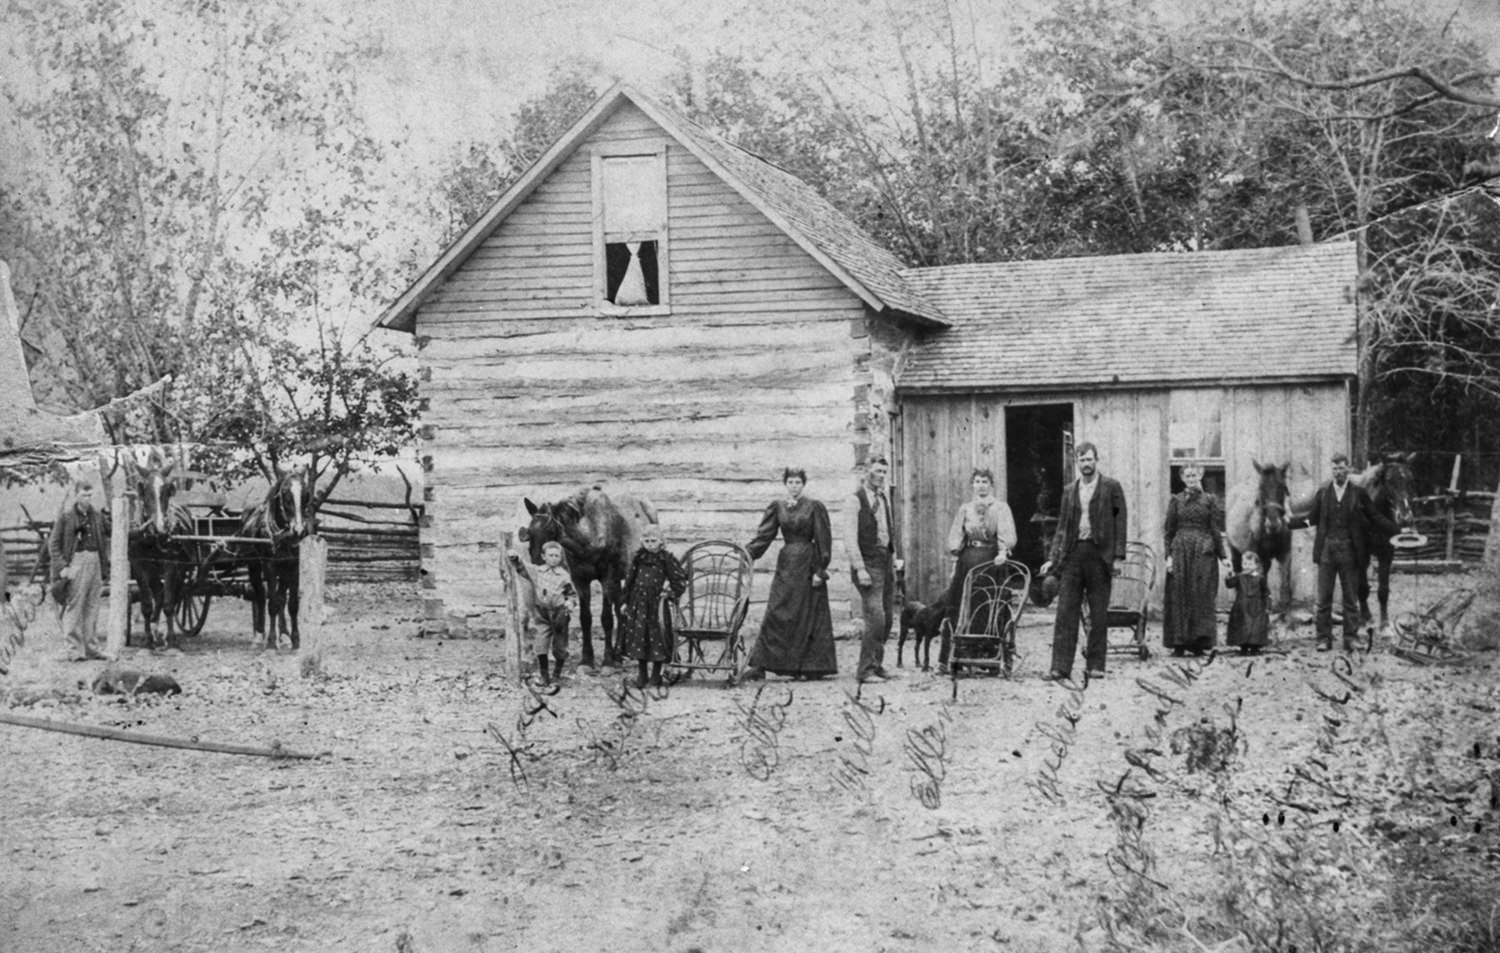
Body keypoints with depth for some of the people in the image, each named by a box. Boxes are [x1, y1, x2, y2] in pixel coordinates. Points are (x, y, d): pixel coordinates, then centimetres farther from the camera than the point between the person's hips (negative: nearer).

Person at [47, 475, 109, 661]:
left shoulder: (96, 514, 10)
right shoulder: (66, 515, -5)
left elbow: (110, 531, 24)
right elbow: (53, 543, -4)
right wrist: (61, 566, -13)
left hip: (95, 561, 5)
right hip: (76, 562, -5)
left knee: (92, 608, 9)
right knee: (74, 607, -4)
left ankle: (90, 647, 15)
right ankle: (75, 648, -1)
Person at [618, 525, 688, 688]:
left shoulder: (666, 559, -5)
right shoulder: (638, 558, 4)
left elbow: (681, 577, 0)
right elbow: (629, 580, 10)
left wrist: (672, 590, -9)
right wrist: (626, 602, 9)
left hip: (657, 603, -3)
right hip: (638, 604, 3)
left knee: (658, 636, 1)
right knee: (638, 634, 4)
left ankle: (656, 673, 15)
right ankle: (642, 673, 14)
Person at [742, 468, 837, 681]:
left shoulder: (814, 507, -1)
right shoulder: (778, 508, 9)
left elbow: (823, 540, -4)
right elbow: (764, 536, 6)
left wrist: (820, 570, -11)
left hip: (807, 565, -3)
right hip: (786, 564, 3)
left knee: (808, 615, -1)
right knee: (776, 614, -2)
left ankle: (813, 667, 5)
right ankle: (760, 665, -4)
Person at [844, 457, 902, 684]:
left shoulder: (884, 499, 15)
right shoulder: (855, 501, -7)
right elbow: (850, 538, -12)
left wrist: (896, 555, 10)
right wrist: (859, 569, -18)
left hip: (886, 563, 7)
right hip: (868, 564, -7)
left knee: (887, 619, 8)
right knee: (875, 618, -14)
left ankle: (877, 665, 18)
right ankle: (865, 669, -8)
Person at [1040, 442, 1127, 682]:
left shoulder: (1111, 487, 3)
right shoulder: (1069, 491, 14)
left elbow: (1120, 522, 0)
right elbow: (1062, 528, 15)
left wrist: (1118, 556, -8)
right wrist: (1052, 558, 6)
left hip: (1099, 554, -3)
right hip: (1072, 554, 3)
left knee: (1098, 615, 3)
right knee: (1066, 612, -3)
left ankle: (1095, 665, 11)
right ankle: (1060, 667, -4)